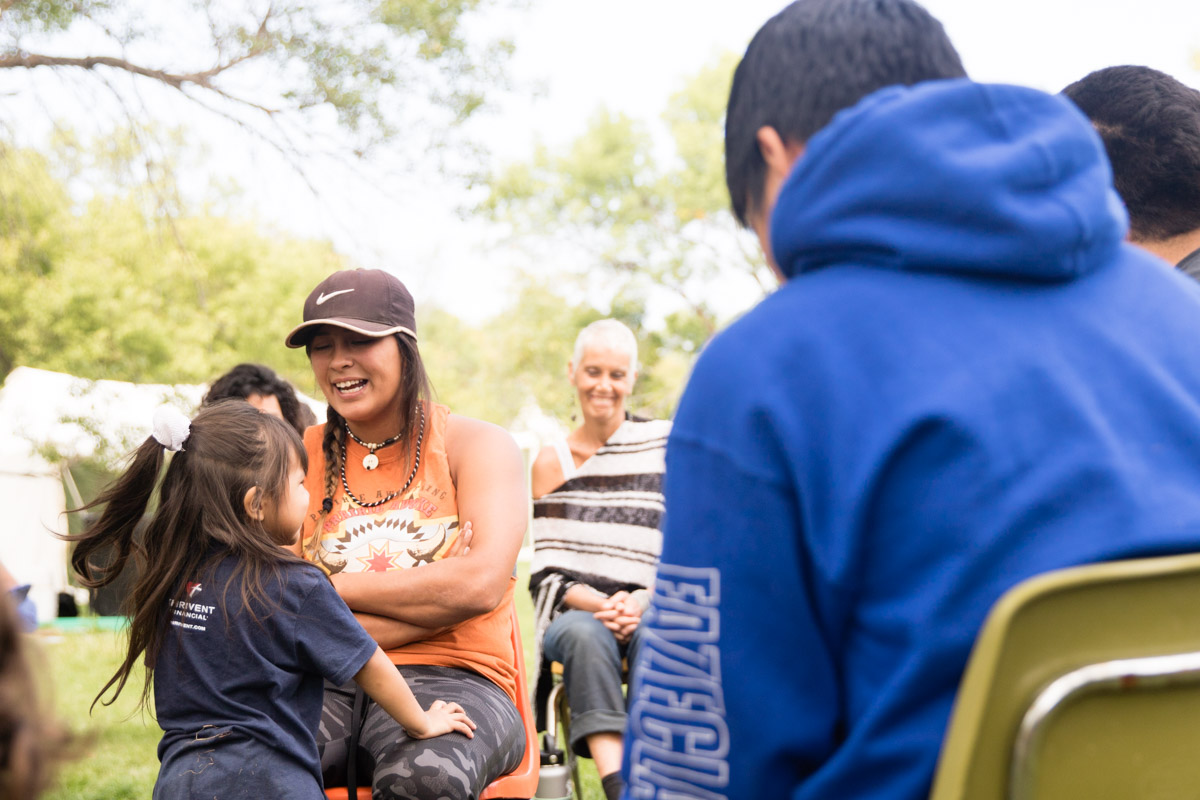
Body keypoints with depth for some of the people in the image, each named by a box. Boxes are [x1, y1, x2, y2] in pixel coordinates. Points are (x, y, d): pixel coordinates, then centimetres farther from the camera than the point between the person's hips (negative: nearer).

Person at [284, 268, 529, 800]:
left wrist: (336, 587, -4)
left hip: (453, 680, -1)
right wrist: (433, 594, -7)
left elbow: (481, 584, -9)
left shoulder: (477, 445, 7)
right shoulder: (298, 458, 12)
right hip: (328, 684, 2)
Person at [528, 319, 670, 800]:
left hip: (652, 610, 0)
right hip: (574, 612, 1)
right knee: (585, 634, -36)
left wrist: (641, 601, -14)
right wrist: (597, 603, -16)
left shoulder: (666, 445, 8)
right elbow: (549, 570, 5)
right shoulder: (551, 463, 11)